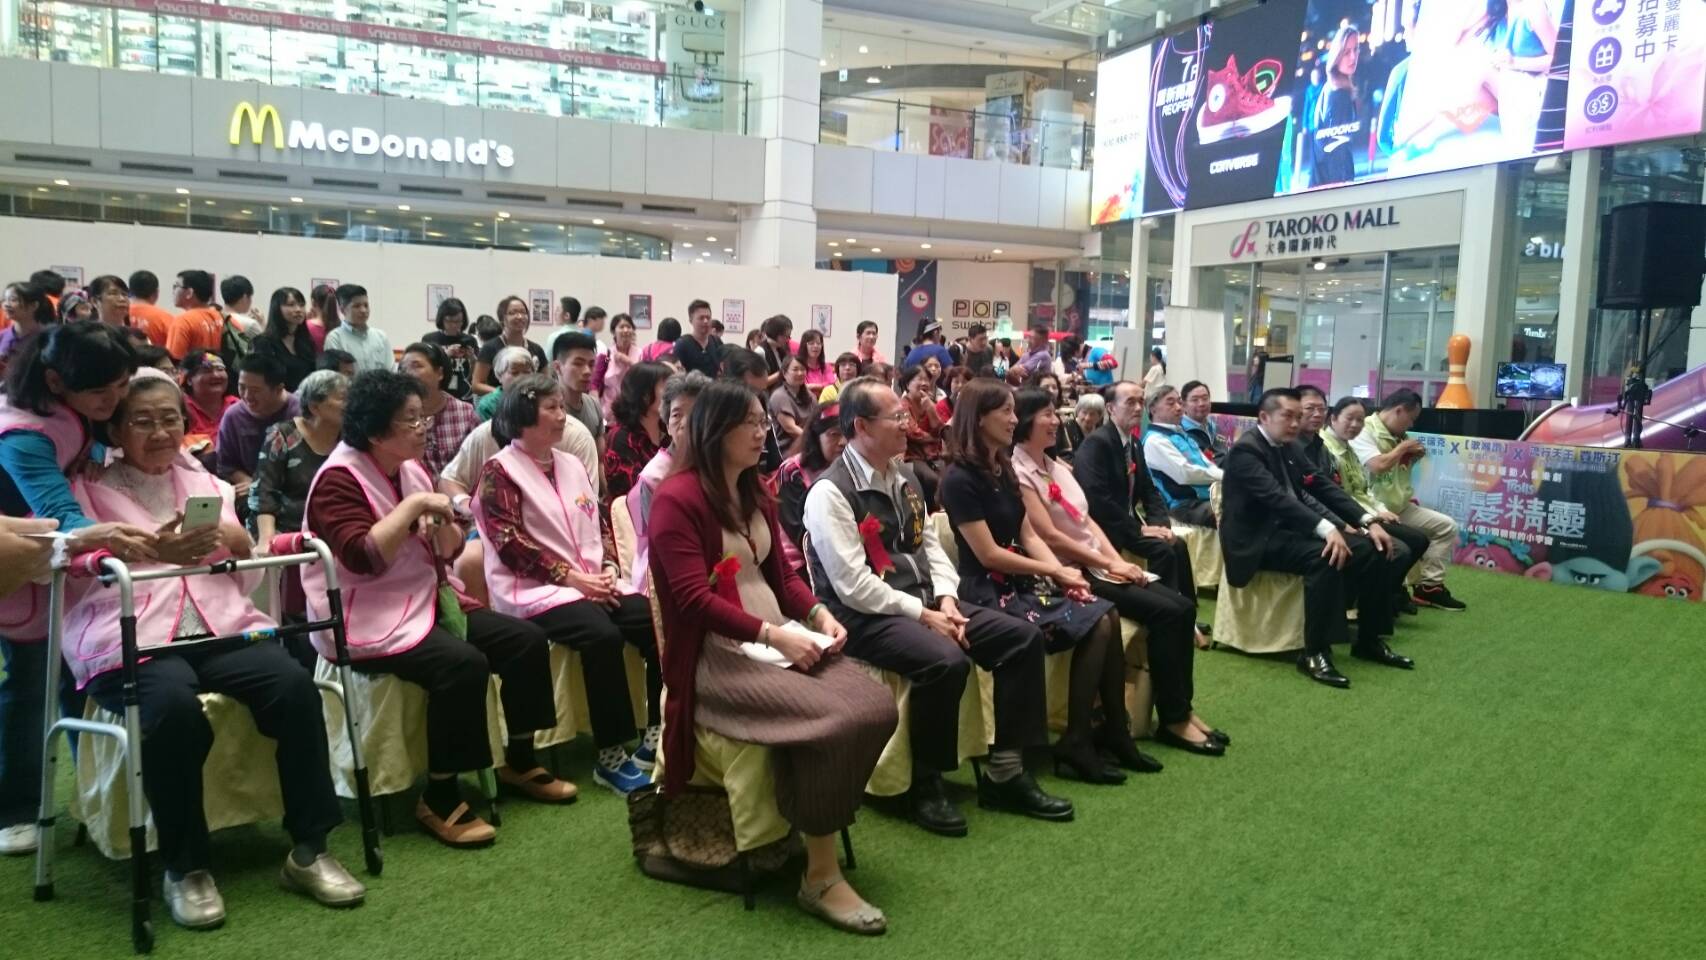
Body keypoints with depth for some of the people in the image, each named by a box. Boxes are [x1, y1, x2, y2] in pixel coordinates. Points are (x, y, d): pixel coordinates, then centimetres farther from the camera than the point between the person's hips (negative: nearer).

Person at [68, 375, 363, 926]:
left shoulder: (208, 484, 21)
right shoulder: (90, 488, 9)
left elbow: (249, 578, 19)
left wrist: (239, 543, -4)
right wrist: (153, 550, -24)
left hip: (220, 626, 4)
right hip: (131, 638, -3)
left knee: (296, 684, -25)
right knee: (175, 708, -36)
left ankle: (308, 850, -14)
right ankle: (185, 868, -16)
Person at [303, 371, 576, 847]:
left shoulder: (410, 468, 9)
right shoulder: (338, 479, -14)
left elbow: (450, 550, 12)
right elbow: (362, 557, -29)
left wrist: (444, 528, -10)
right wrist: (414, 505, -25)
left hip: (428, 600, 8)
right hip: (371, 620, -8)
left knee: (526, 639, -2)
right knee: (464, 664, -31)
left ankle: (519, 762, 14)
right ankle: (438, 797, -16)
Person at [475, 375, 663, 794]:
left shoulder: (571, 465, 17)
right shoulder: (499, 471, -3)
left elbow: (597, 526, 17)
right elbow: (511, 544, -13)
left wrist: (608, 568, -3)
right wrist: (572, 577, -17)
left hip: (593, 581, 6)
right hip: (534, 588, -6)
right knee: (603, 634, -33)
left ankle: (658, 736, -9)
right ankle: (610, 757, -23)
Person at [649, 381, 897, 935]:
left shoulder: (754, 493, 16)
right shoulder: (677, 499, -10)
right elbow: (693, 598, -18)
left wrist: (819, 614, -1)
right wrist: (772, 635, -23)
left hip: (782, 636, 8)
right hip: (718, 655, -8)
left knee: (877, 707, -17)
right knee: (833, 720, -28)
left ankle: (819, 822, 2)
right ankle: (820, 877, -13)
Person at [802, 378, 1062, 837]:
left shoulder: (903, 476, 12)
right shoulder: (831, 492, -14)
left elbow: (930, 544, 14)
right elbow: (854, 586, -20)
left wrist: (945, 599, -4)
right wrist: (923, 615, -19)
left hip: (924, 601, 9)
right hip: (865, 616, -9)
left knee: (1023, 637, -3)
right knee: (946, 660, -34)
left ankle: (1005, 773, 4)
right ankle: (926, 782, -10)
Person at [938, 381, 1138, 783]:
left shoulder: (1003, 468, 13)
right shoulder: (960, 478, -14)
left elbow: (1029, 536, 10)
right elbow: (988, 555, -16)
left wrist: (1063, 574, -7)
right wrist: (1055, 573, -10)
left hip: (1022, 580, 8)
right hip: (989, 591, -8)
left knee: (1107, 615, -12)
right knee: (1095, 625, -19)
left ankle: (1113, 727, -1)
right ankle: (1076, 741, -8)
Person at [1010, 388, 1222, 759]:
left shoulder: (1057, 466, 15)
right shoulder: (1018, 473, -13)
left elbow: (1087, 521, 13)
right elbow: (1050, 537, -17)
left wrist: (1118, 560, -3)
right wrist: (1108, 564, -12)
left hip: (1099, 565, 8)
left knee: (1182, 607, -4)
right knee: (1164, 612, -17)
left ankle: (1183, 707, 5)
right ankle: (1172, 719, -6)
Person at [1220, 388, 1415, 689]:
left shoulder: (1289, 447, 13)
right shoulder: (1245, 450, -15)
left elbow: (1321, 486, 9)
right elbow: (1276, 497, -28)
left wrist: (1367, 521, -4)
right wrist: (1326, 528, -39)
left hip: (1290, 528, 9)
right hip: (1259, 538, -9)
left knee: (1374, 550, -3)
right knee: (1326, 557, -34)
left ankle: (1369, 640, 10)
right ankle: (1314, 653, -26)